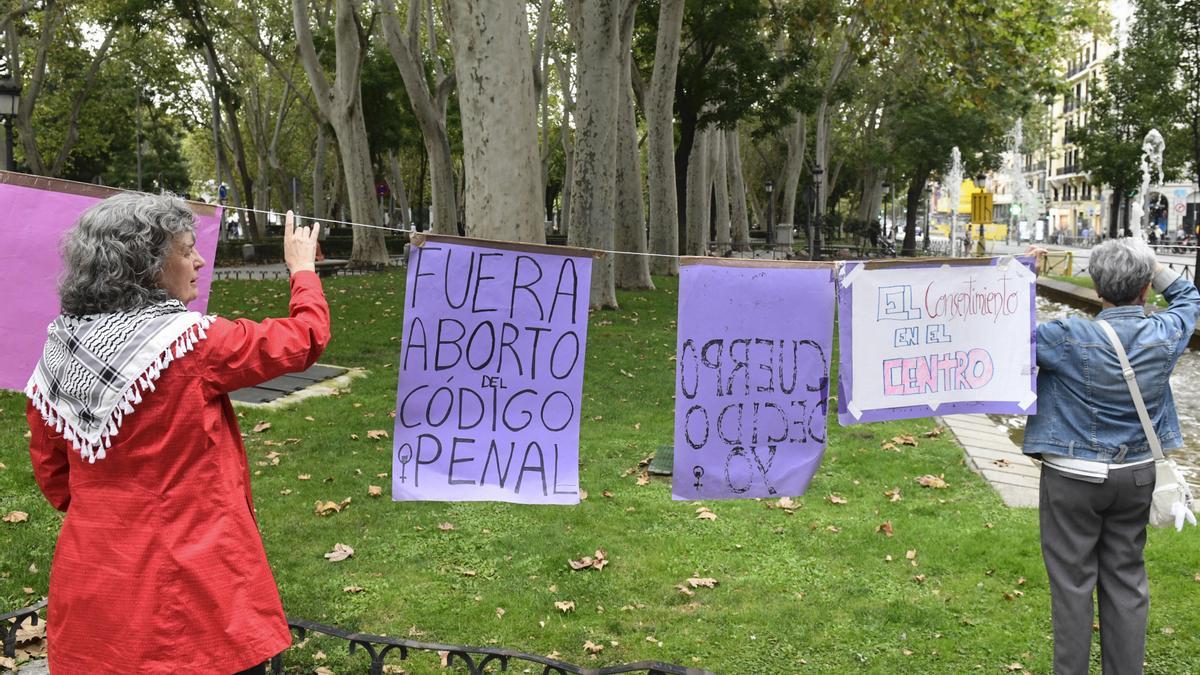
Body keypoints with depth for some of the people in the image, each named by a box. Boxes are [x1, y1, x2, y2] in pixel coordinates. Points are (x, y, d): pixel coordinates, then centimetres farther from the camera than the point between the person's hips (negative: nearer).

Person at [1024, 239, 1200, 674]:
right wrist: (1150, 266, 6)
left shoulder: (1070, 339, -21)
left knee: (1073, 583, 6)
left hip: (1072, 478, -4)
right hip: (1135, 475, 4)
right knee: (1126, 581, 14)